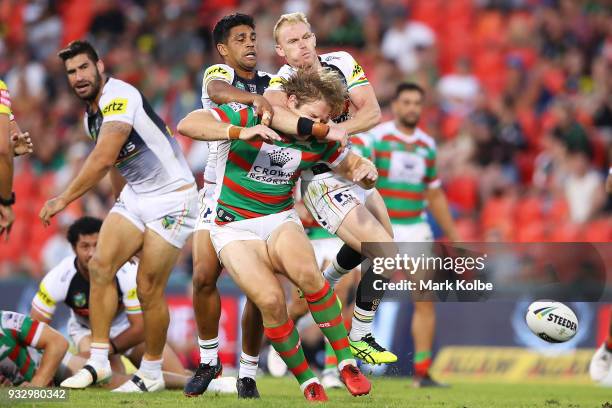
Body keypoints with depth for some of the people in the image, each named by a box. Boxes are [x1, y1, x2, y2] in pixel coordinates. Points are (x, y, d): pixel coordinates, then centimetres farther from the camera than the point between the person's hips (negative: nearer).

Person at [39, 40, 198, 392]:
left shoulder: (120, 97, -21)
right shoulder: (92, 115, 9)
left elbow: (103, 159, -30)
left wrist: (63, 200, -25)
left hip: (173, 199, -8)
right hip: (134, 197, 8)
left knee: (149, 288, -7)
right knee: (101, 265, -10)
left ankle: (152, 374, 7)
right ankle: (99, 361, -6)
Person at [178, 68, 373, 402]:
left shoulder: (318, 141, 2)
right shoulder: (247, 115, -12)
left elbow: (351, 166, 17)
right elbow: (187, 124, -22)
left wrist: (366, 171, -9)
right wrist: (240, 132, -35)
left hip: (281, 220, 3)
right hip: (235, 228, -3)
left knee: (307, 273, -32)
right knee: (270, 299, -28)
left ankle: (346, 363, -19)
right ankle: (306, 381, -9)